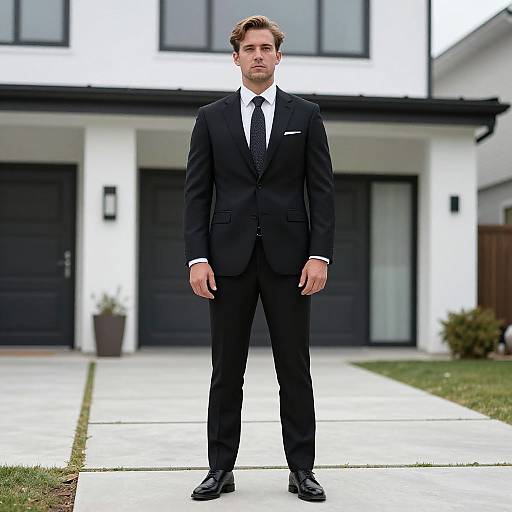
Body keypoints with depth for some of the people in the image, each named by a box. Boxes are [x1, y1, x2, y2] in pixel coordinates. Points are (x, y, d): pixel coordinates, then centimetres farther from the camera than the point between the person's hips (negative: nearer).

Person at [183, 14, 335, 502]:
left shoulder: (306, 114, 7)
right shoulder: (211, 117, 8)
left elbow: (322, 189, 3)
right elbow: (196, 193, 4)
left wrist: (320, 255, -7)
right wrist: (197, 257, -6)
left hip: (288, 256, 0)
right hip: (229, 257, 1)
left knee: (295, 368, 3)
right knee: (226, 370, 4)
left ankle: (301, 470, 11)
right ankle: (220, 469, 13)